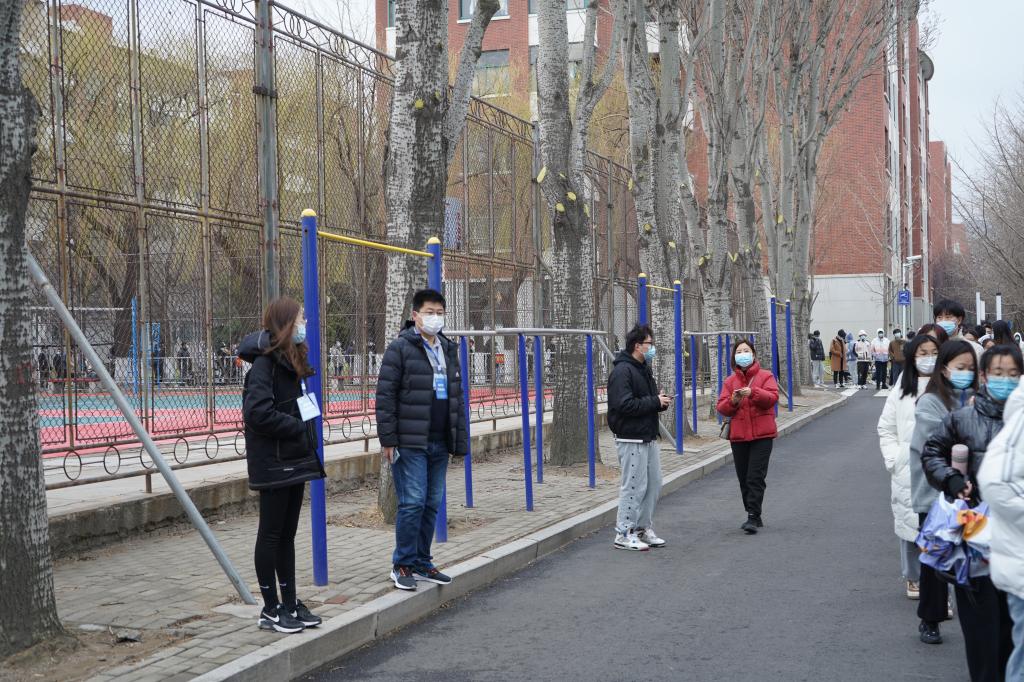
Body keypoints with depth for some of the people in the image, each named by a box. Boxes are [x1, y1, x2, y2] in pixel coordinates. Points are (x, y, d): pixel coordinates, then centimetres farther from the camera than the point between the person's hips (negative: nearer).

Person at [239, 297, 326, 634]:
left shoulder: (291, 361, 13)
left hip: (294, 461, 9)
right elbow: (257, 411, -26)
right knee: (271, 534, 1)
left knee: (287, 535, 14)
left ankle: (290, 604, 22)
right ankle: (271, 610, 9)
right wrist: (297, 427, -18)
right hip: (273, 464, -9)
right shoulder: (265, 363, -16)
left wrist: (305, 437, 4)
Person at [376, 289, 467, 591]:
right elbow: (385, 396, -9)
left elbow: (457, 396, 21)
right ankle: (402, 565, 4)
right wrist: (387, 440, -14)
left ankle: (421, 562, 20)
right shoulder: (400, 348, -6)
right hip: (410, 442, -7)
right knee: (413, 503, -8)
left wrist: (459, 439, 15)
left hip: (439, 442, 7)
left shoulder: (448, 349, 16)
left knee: (432, 504, 9)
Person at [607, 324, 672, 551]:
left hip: (648, 438, 10)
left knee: (653, 485, 13)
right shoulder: (622, 371, -15)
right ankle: (624, 534, 3)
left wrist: (661, 401, 2)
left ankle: (643, 528, 24)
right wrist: (655, 402, -17)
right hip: (631, 440, -10)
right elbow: (625, 405, -24)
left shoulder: (644, 369, 17)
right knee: (634, 486, -6)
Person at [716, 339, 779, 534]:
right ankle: (755, 517, 20)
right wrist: (732, 401, -14)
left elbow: (773, 397, -13)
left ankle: (753, 518, -11)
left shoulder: (765, 376, 3)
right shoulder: (730, 381, 12)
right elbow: (721, 408, 6)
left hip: (761, 435, -4)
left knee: (755, 477, -11)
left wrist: (753, 392, -27)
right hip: (738, 436, 4)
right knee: (744, 479, 8)